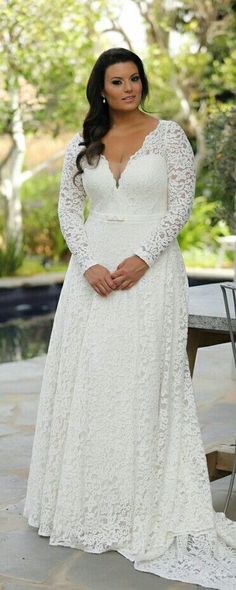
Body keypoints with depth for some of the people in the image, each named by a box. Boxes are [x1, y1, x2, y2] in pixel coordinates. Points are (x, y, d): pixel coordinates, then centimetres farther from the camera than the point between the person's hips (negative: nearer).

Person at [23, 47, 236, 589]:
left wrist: (141, 258, -15)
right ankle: (87, 499, 17)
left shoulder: (169, 135, 1)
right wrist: (90, 264, -9)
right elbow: (68, 208, 6)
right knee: (87, 378, 4)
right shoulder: (83, 144, 10)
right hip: (93, 267, 3)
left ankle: (143, 504, 8)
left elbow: (181, 205, -4)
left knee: (143, 379, -2)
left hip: (150, 268, -3)